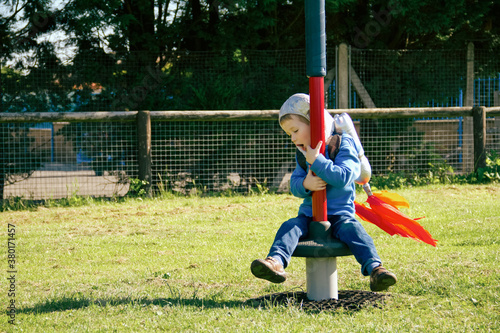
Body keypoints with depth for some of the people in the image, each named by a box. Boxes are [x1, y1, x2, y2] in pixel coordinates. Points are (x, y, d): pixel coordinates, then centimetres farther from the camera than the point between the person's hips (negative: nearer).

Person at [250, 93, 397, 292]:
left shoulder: (342, 145, -5)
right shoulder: (303, 155, 14)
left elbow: (343, 177, -20)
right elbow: (294, 185, 7)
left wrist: (316, 162, -23)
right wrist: (305, 184, -16)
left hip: (340, 213, -4)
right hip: (309, 214, 4)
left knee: (352, 230, -33)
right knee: (289, 227, -24)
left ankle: (374, 269, -50)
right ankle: (276, 262, -49)